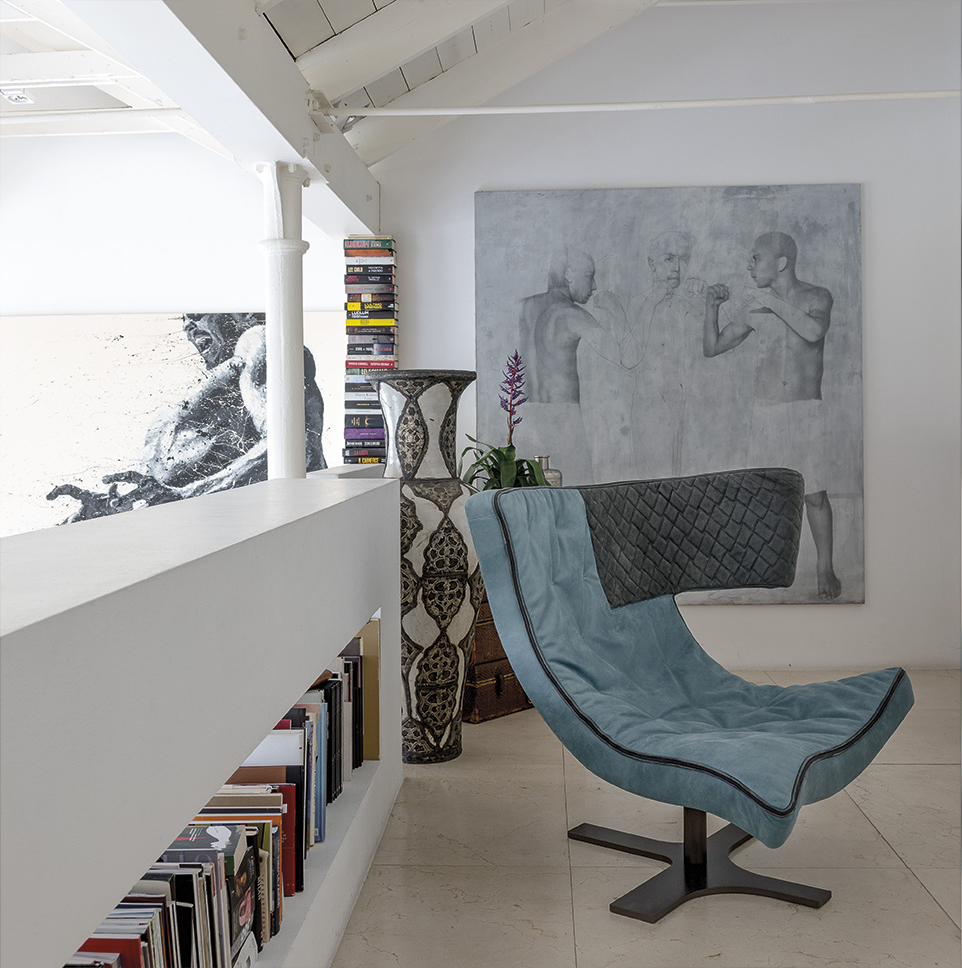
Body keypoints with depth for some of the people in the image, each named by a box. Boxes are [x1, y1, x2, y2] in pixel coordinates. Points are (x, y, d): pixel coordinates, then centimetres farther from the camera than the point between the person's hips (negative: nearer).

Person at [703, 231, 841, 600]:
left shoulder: (817, 297, -2)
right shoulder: (755, 306, 6)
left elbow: (814, 331, -25)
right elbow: (712, 347, 9)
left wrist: (770, 300, -20)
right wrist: (712, 306, -5)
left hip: (805, 411, -3)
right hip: (764, 413, 3)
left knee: (814, 494, -1)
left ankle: (825, 567, 13)